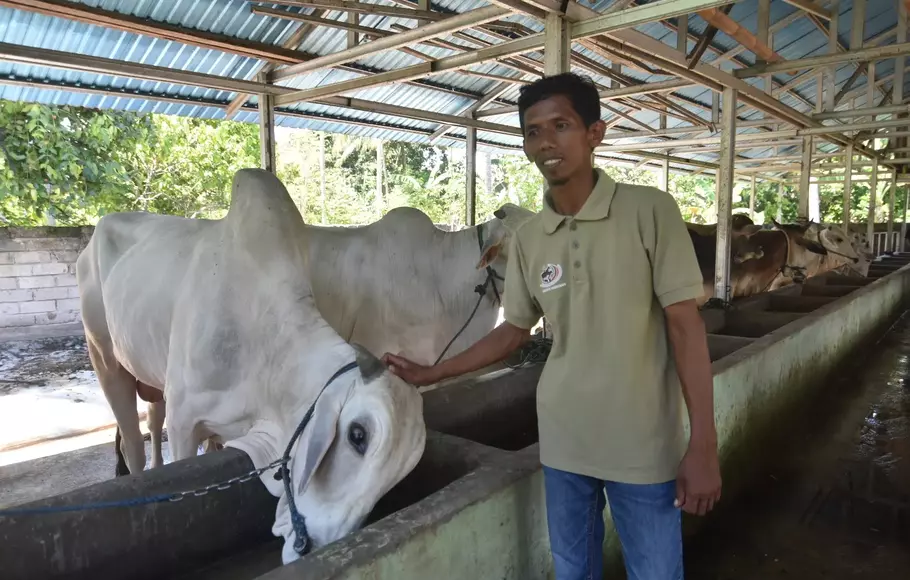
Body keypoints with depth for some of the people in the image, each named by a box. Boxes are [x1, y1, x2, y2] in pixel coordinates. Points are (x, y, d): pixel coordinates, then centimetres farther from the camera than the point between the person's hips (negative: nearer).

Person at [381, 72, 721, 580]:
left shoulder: (650, 211, -11)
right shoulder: (527, 238, 0)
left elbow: (685, 325, -10)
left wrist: (704, 444, -12)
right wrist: (432, 374, 14)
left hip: (644, 444, -3)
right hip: (563, 442, 4)